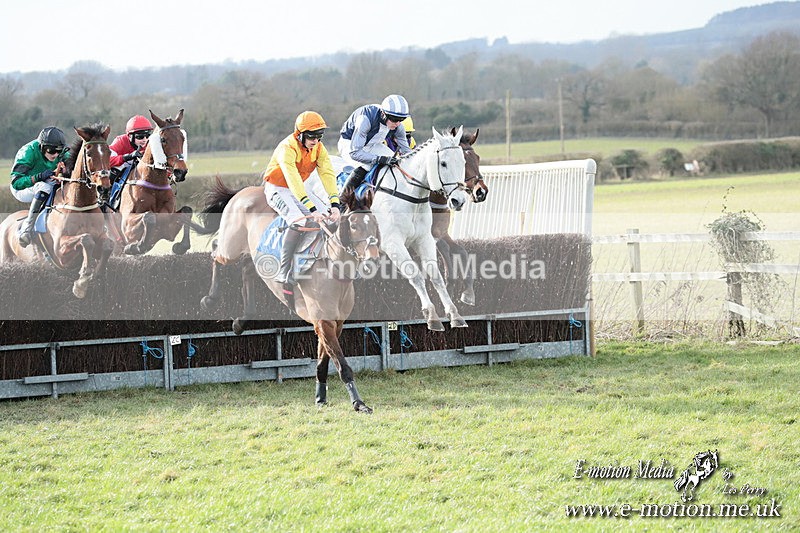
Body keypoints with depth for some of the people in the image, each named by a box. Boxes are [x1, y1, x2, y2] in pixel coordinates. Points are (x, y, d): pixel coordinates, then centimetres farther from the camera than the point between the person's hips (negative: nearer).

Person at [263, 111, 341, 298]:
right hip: (277, 189, -7)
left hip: (300, 188, 7)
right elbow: (293, 181, -39)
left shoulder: (319, 149, -8)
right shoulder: (287, 149, -30)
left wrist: (334, 204, -33)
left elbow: (328, 175, -18)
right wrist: (312, 209, -46)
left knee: (329, 218, -10)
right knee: (299, 221, -30)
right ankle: (284, 274, -29)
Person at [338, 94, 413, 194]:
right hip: (349, 143, -6)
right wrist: (381, 159, -53)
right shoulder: (365, 119, -39)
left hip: (372, 146, 6)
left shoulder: (398, 126, -20)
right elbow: (354, 152, -43)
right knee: (366, 165, -33)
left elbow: (405, 150, -6)